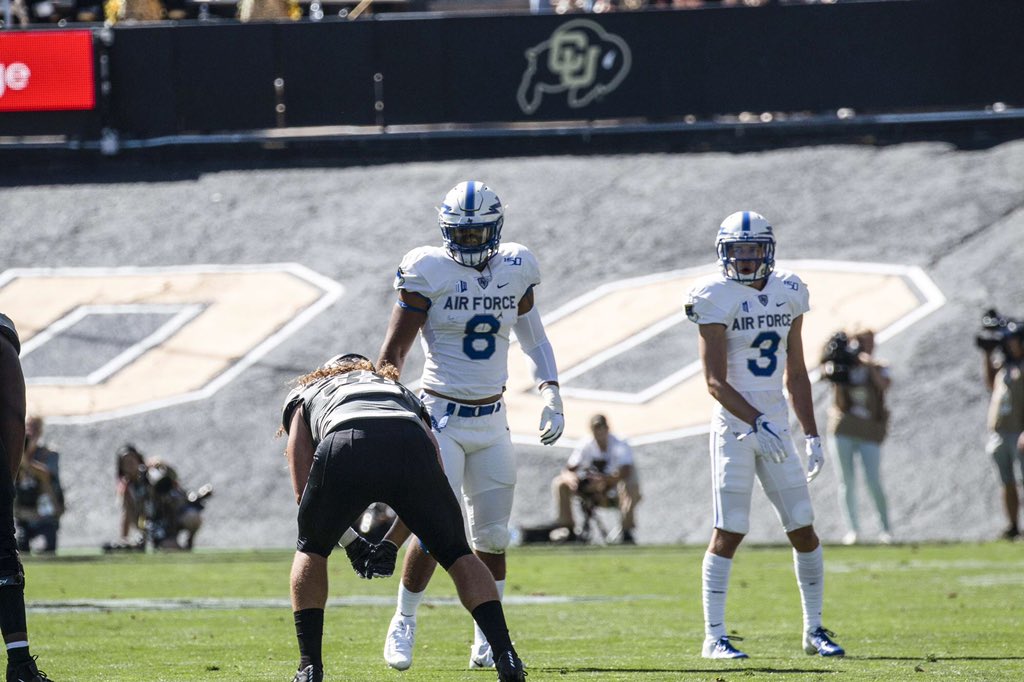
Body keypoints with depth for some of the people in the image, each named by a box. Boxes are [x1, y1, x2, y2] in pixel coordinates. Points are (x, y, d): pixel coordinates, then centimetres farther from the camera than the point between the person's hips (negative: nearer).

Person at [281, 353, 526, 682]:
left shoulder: (303, 395, 39)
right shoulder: (404, 393, 45)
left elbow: (304, 491, 27)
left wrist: (350, 542, 33)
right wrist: (392, 543, 37)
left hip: (345, 448, -1)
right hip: (410, 444, 1)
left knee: (311, 551, 27)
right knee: (456, 554, 22)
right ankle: (505, 656, 10)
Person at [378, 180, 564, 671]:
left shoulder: (514, 271, 4)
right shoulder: (430, 273, -10)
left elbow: (534, 340, 17)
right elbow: (394, 351, -7)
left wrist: (551, 398, 8)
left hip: (491, 422, 4)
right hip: (441, 418, -4)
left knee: (492, 536, 5)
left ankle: (488, 641, 14)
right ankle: (403, 625, 6)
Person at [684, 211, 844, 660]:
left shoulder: (787, 294, 8)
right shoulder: (718, 299, -9)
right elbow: (715, 381, -14)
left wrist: (812, 436, 12)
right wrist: (756, 421, -25)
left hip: (776, 425, 5)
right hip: (735, 425, -5)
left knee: (803, 530, 5)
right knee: (728, 534, -6)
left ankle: (814, 630, 17)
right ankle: (714, 636, -1)